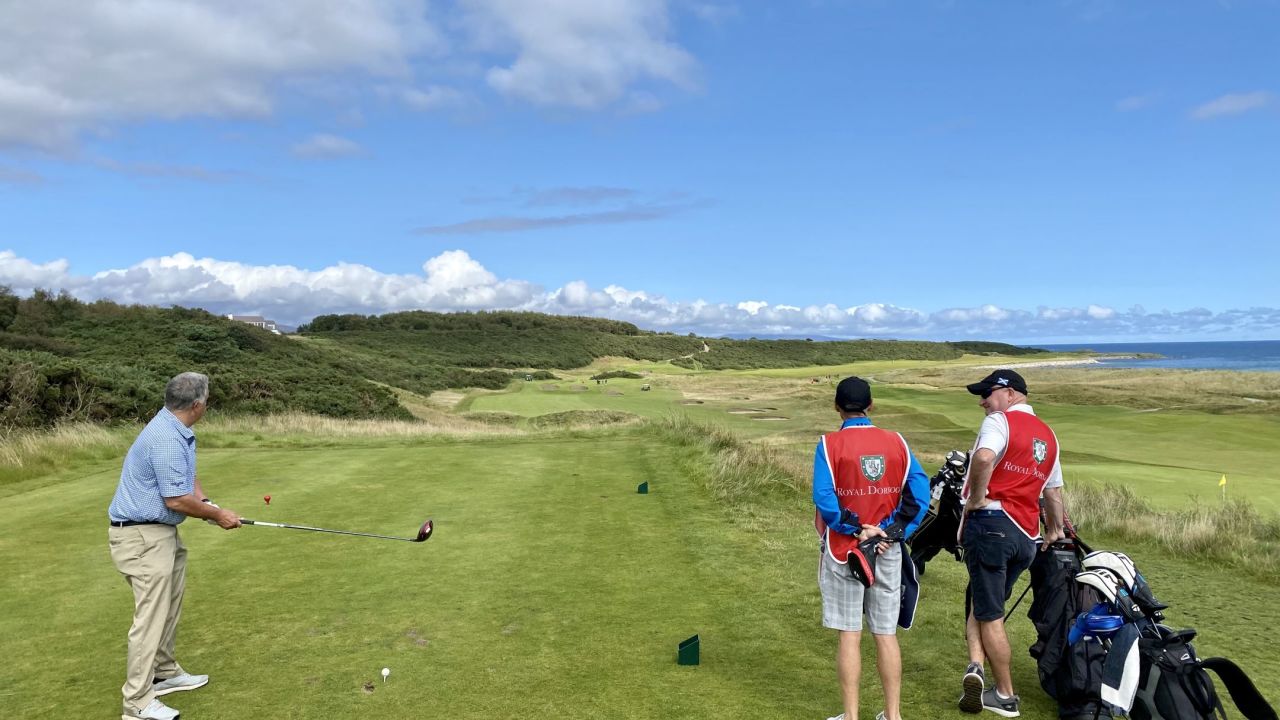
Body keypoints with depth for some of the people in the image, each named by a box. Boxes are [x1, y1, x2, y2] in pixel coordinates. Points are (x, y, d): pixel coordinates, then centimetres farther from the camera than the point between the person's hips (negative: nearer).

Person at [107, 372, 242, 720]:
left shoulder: (176, 431, 7)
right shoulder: (166, 439, -26)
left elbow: (187, 477, 16)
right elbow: (177, 499, -24)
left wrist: (207, 503, -1)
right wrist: (217, 515, -10)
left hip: (162, 532, 10)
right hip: (143, 537, -10)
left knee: (169, 608, 19)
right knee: (151, 616, -6)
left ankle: (164, 673, 33)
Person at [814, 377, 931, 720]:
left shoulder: (829, 444, -8)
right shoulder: (896, 442, 2)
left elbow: (824, 498, -18)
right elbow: (919, 492, -5)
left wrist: (856, 529, -12)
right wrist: (894, 532, -8)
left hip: (843, 550, -3)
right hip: (888, 552, 3)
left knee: (849, 634, 4)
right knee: (886, 634, 12)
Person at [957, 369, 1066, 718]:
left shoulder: (1000, 420, -7)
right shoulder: (1048, 434, 17)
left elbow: (983, 457, -29)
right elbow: (1054, 490, 24)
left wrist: (976, 499, -16)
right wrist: (1055, 530, 37)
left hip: (991, 523, -7)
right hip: (1026, 535, 7)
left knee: (989, 613, 3)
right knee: (986, 605, 19)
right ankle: (977, 666, 2)